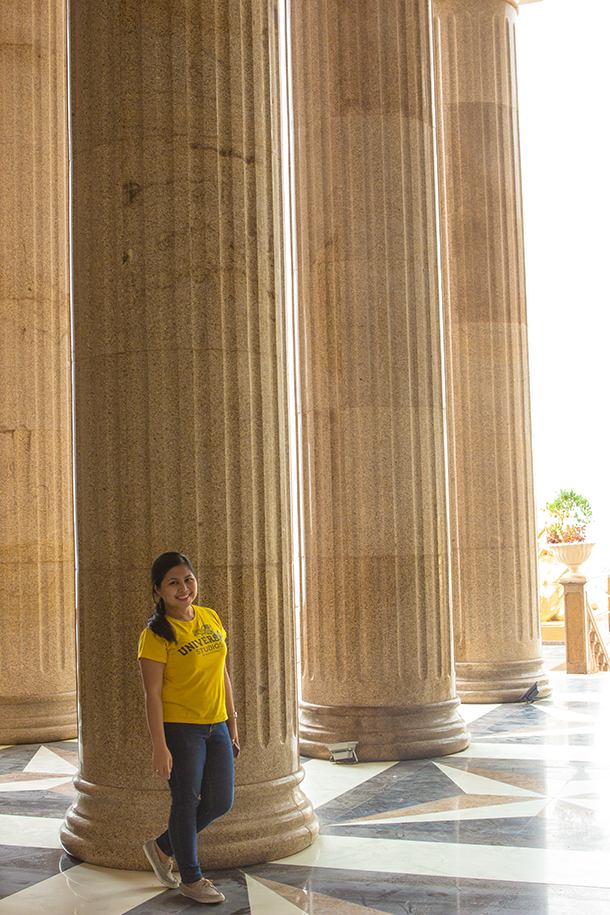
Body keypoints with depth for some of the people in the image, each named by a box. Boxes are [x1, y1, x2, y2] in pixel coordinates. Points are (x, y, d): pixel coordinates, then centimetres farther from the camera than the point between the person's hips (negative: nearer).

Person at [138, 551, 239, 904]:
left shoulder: (212, 619, 6)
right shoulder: (156, 635, -13)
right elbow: (152, 693, -14)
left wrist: (233, 726, 13)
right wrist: (160, 747, -18)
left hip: (216, 726, 7)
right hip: (180, 728, -7)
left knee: (220, 803, 10)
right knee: (187, 802, 3)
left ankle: (163, 847, 31)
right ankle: (191, 878, 22)